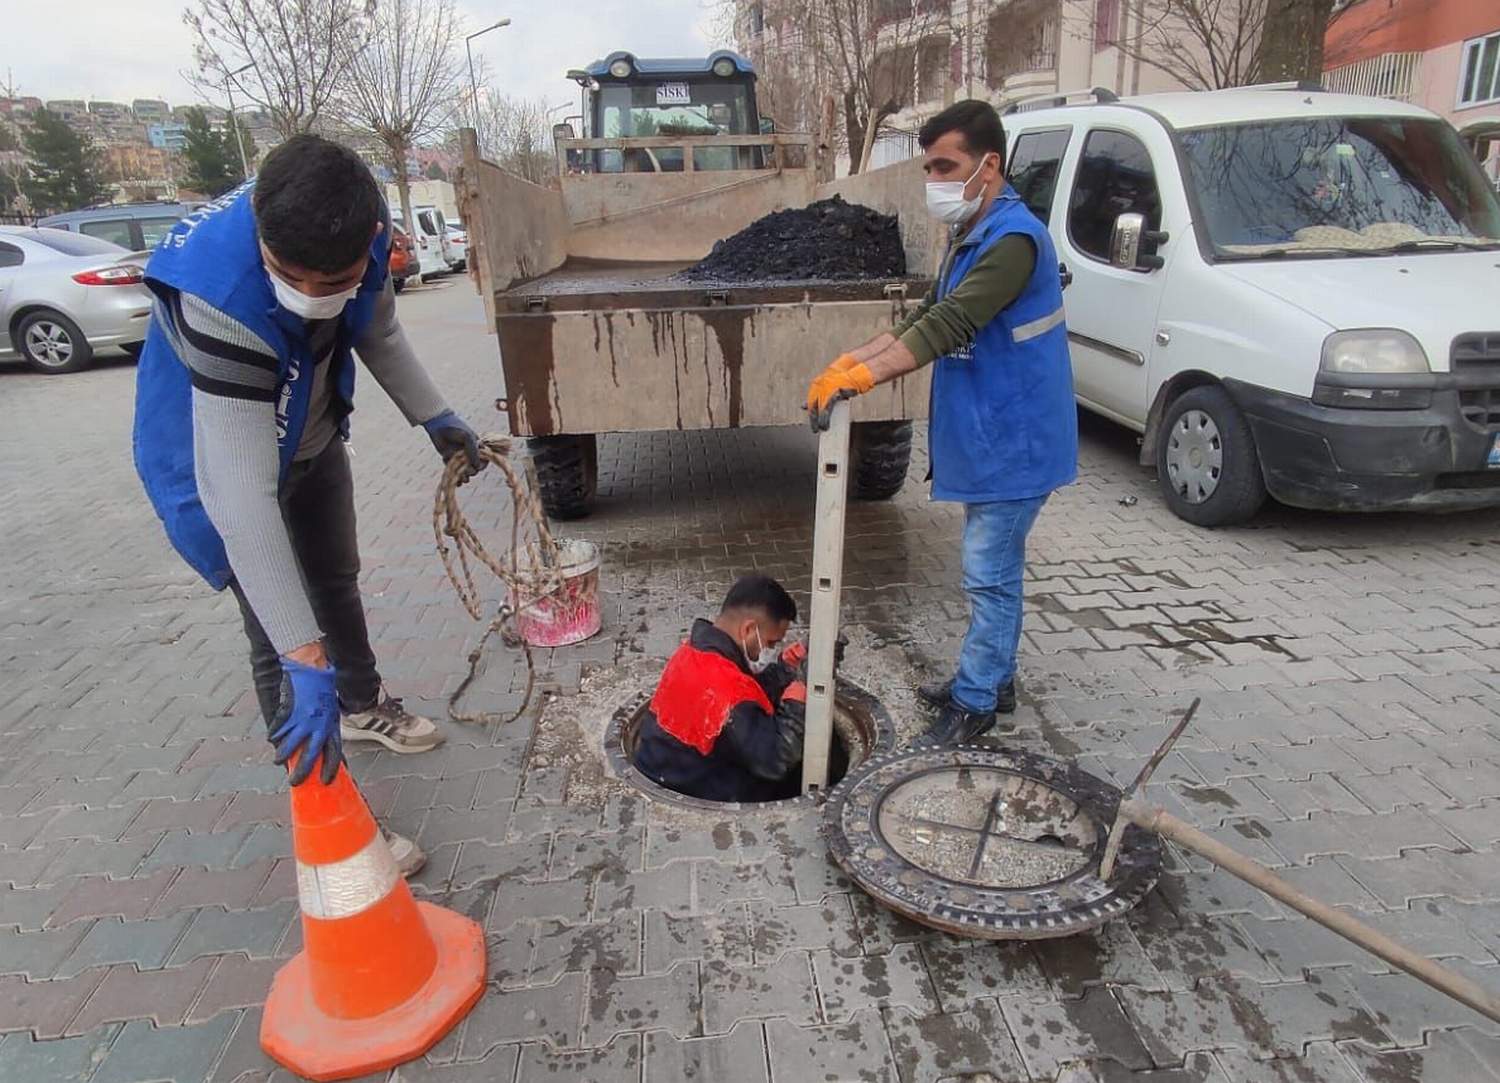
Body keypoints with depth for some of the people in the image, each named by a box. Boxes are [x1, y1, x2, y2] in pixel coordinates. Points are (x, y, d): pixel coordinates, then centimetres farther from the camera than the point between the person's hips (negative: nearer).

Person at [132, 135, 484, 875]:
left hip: (309, 439, 7)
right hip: (219, 455, -6)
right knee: (282, 638, -6)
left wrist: (434, 417, 5)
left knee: (336, 581, 24)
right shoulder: (222, 301, -43)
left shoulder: (355, 237, -24)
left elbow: (378, 330, 1)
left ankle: (363, 706, 50)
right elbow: (241, 494, -44)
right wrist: (306, 659, -44)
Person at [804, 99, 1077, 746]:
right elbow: (927, 317, 14)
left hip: (1014, 442, -10)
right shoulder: (970, 236, 13)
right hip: (990, 437, 10)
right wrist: (852, 361, 2)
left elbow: (948, 327, -30)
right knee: (994, 569, 18)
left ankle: (975, 700, 13)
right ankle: (992, 681, 31)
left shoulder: (1012, 239, -20)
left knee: (990, 575, -1)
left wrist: (861, 377, -33)